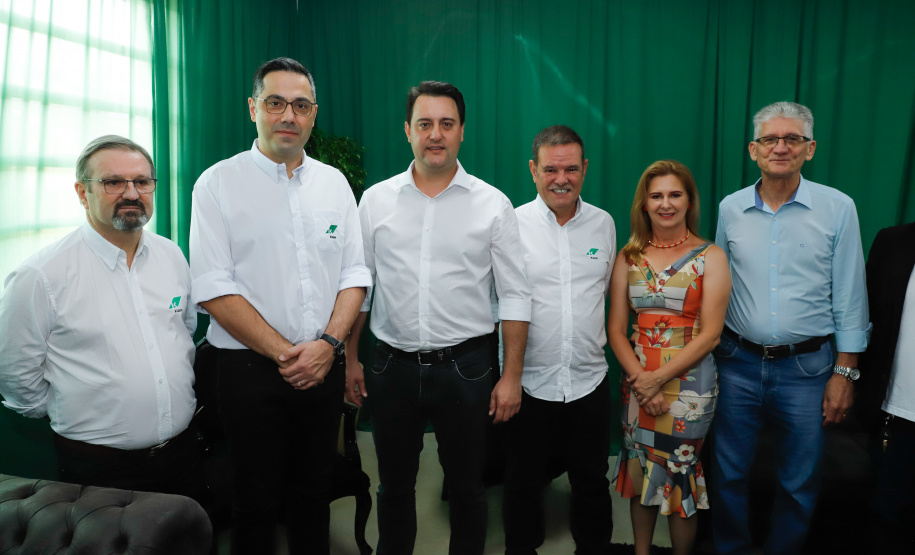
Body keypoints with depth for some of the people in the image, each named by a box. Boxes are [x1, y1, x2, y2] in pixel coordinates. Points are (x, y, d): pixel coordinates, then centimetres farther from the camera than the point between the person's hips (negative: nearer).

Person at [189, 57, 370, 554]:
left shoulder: (333, 182, 9)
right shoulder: (218, 184, -3)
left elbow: (354, 274, 6)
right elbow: (214, 288, -10)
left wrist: (328, 343, -10)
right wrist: (283, 353, -15)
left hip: (325, 366, 4)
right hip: (250, 369, -3)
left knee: (314, 494, 16)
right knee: (256, 503, 9)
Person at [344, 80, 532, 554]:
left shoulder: (492, 205, -2)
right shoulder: (376, 200, 3)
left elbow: (515, 295, -2)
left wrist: (511, 376, -5)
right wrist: (348, 359, 5)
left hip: (465, 367, -1)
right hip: (393, 367, 2)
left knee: (466, 487, 14)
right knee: (394, 485, 18)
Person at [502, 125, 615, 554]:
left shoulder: (603, 223, 4)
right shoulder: (512, 224, -6)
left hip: (589, 380, 3)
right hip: (529, 381, -2)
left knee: (592, 483, 17)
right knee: (523, 484, 14)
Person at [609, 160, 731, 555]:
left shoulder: (710, 257, -4)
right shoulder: (628, 257, 4)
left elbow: (710, 334, -10)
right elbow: (616, 329, 2)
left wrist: (658, 378, -15)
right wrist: (640, 380, -12)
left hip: (688, 382, -3)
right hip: (637, 382, 3)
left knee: (680, 478, 5)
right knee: (640, 472, 13)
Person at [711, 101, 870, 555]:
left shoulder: (837, 208, -4)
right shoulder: (730, 208, 1)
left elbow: (849, 298, -2)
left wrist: (844, 372, -3)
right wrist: (708, 353, 7)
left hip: (806, 367, -1)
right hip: (738, 363, 2)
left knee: (799, 482, 12)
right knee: (728, 473, 12)